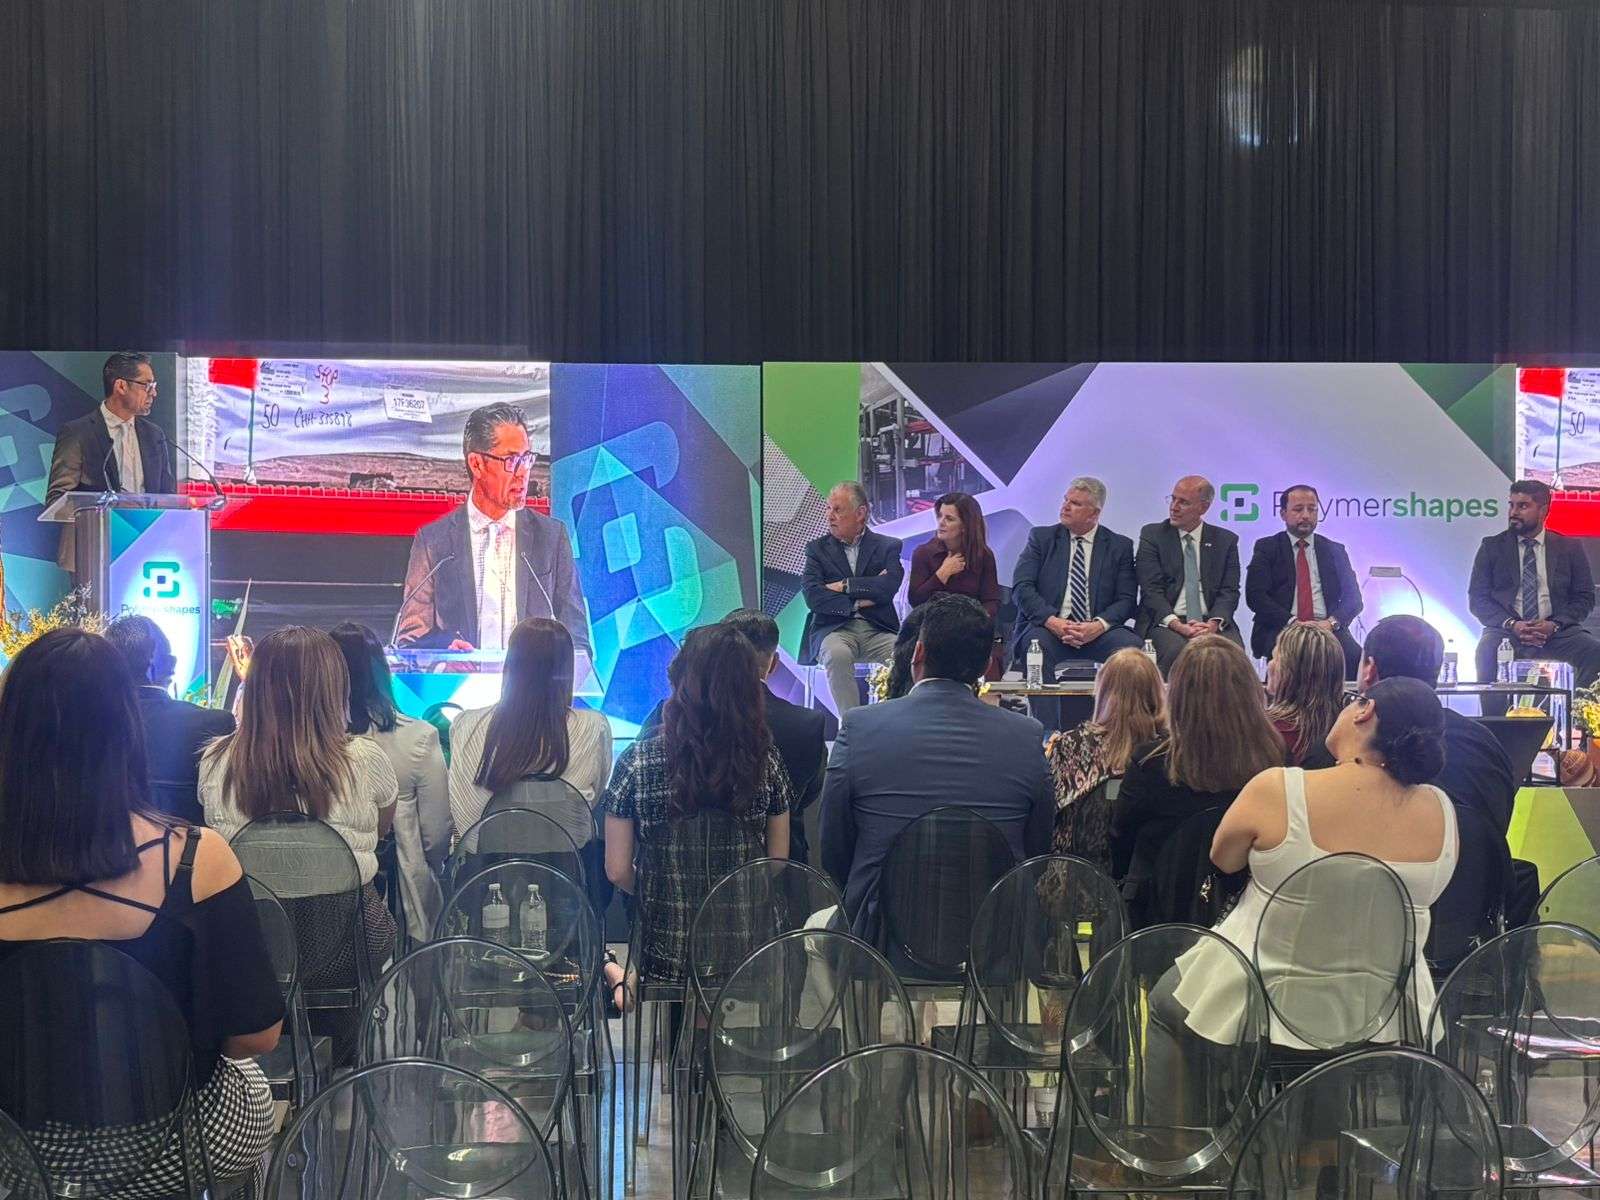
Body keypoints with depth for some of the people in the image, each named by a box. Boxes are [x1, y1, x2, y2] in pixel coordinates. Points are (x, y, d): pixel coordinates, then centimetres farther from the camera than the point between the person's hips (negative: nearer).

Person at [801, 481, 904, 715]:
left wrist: (844, 586, -7)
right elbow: (812, 596, -3)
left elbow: (890, 586, -9)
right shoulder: (817, 548, 13)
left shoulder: (888, 546, 11)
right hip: (835, 629, 0)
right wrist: (858, 601, -7)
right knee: (837, 654, -35)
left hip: (878, 631, 0)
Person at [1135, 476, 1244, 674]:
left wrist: (1213, 623, -15)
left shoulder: (1226, 540, 13)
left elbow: (1229, 590, 5)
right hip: (1166, 620, -1)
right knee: (1176, 649, -34)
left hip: (1212, 622, 2)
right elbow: (1150, 589, -2)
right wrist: (1177, 625, -17)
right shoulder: (1152, 535, 8)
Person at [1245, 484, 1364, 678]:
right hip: (1280, 630, -2)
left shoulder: (1335, 551, 19)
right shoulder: (1267, 548, 10)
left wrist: (1331, 622, -10)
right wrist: (1293, 622, -15)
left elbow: (1353, 598, 12)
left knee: (1354, 655, -30)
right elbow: (1255, 595, -2)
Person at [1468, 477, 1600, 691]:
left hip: (1556, 632, 1)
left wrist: (1554, 625, -11)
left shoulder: (1569, 547, 13)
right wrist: (1511, 624, -12)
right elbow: (1477, 598, 5)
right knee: (1488, 649, -35)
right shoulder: (1492, 547, 11)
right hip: (1507, 631, -1)